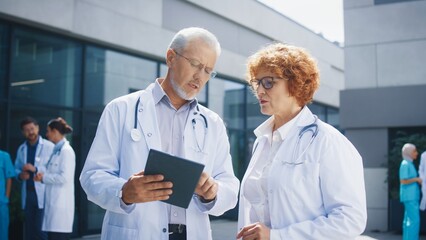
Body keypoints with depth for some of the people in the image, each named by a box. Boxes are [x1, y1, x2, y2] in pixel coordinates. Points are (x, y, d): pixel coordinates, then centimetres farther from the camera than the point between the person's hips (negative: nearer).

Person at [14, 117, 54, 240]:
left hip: (43, 193, -6)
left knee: (41, 229, -7)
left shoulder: (49, 146, -4)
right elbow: (16, 168, 19)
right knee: (28, 229, 11)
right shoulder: (21, 149, 14)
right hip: (27, 194, 6)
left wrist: (36, 169, -20)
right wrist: (20, 175, -4)